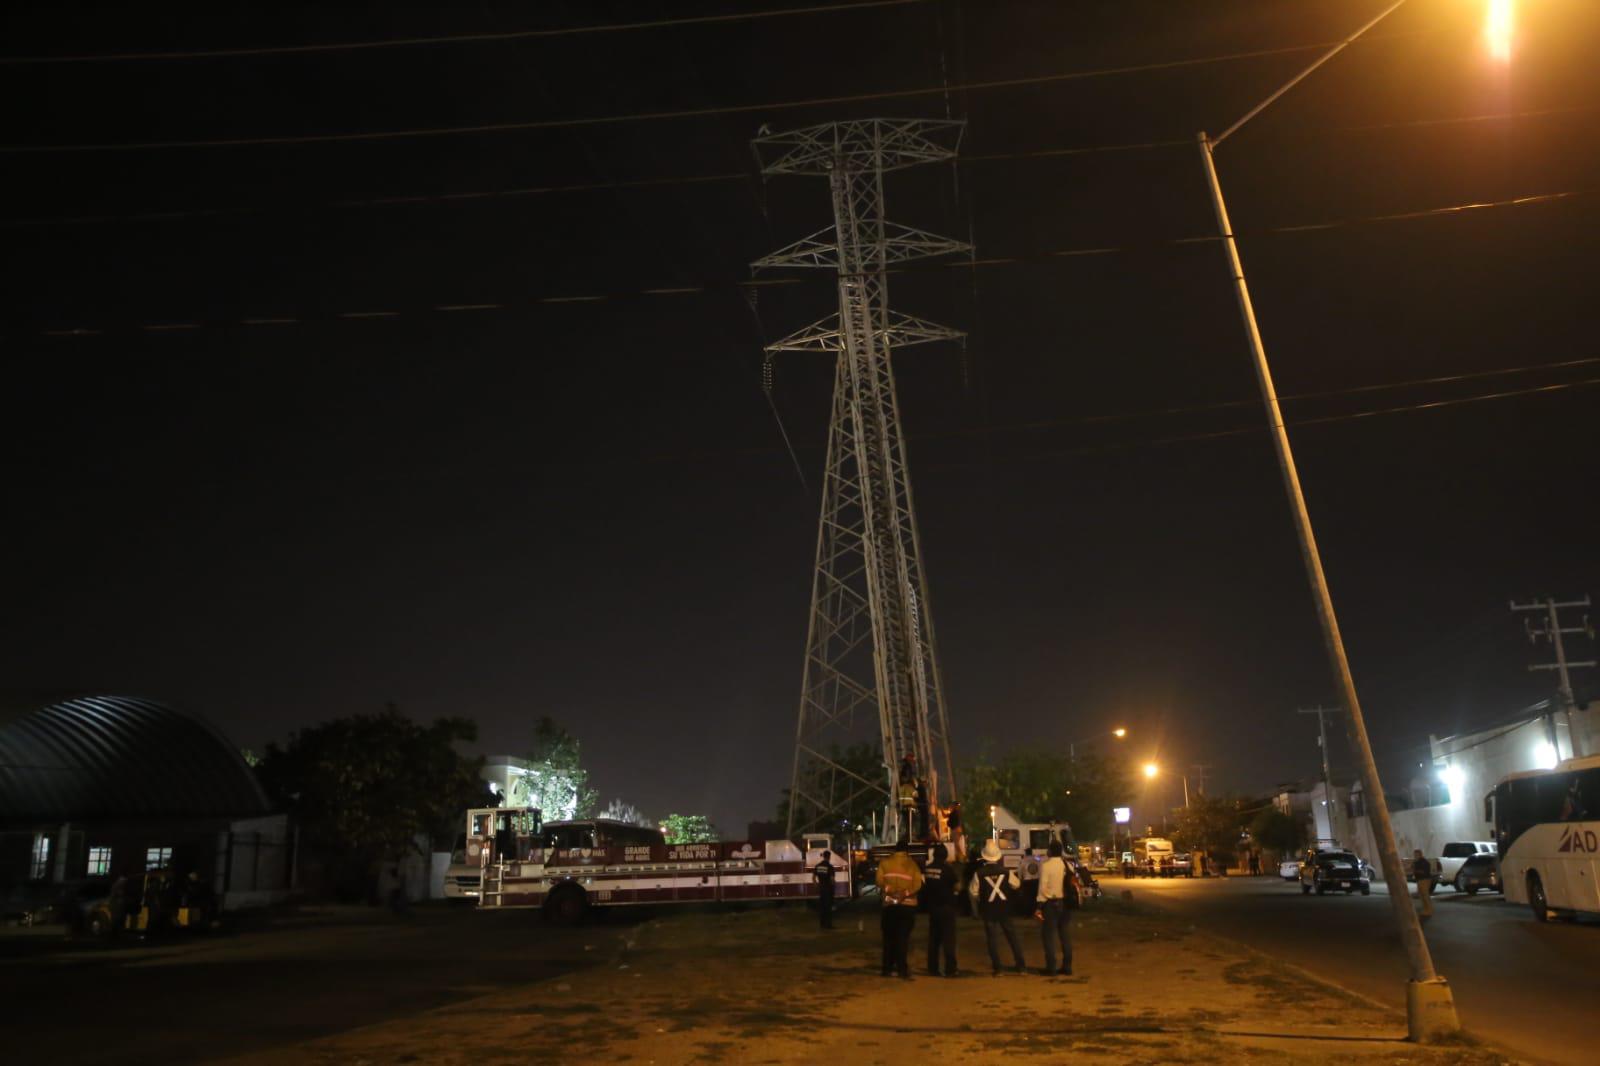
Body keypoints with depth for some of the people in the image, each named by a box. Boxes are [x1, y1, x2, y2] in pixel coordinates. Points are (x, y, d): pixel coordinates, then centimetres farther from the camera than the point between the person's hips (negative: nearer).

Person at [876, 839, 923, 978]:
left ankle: (888, 968, 15)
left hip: (890, 904, 1)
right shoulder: (912, 864, 5)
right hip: (908, 905, -1)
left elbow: (880, 881, -7)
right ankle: (902, 968, -5)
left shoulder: (885, 863, 8)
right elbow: (917, 884, -9)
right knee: (903, 937, 2)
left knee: (889, 936, 12)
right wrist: (905, 894, -14)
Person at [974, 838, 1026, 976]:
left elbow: (974, 891, -7)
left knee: (991, 938, 6)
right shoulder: (1006, 871, -6)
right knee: (1012, 936, 14)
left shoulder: (980, 873, -11)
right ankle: (1019, 965, 16)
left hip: (988, 909, -2)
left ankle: (997, 968, 4)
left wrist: (980, 902, 12)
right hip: (1004, 908, 2)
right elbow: (1017, 884, 6)